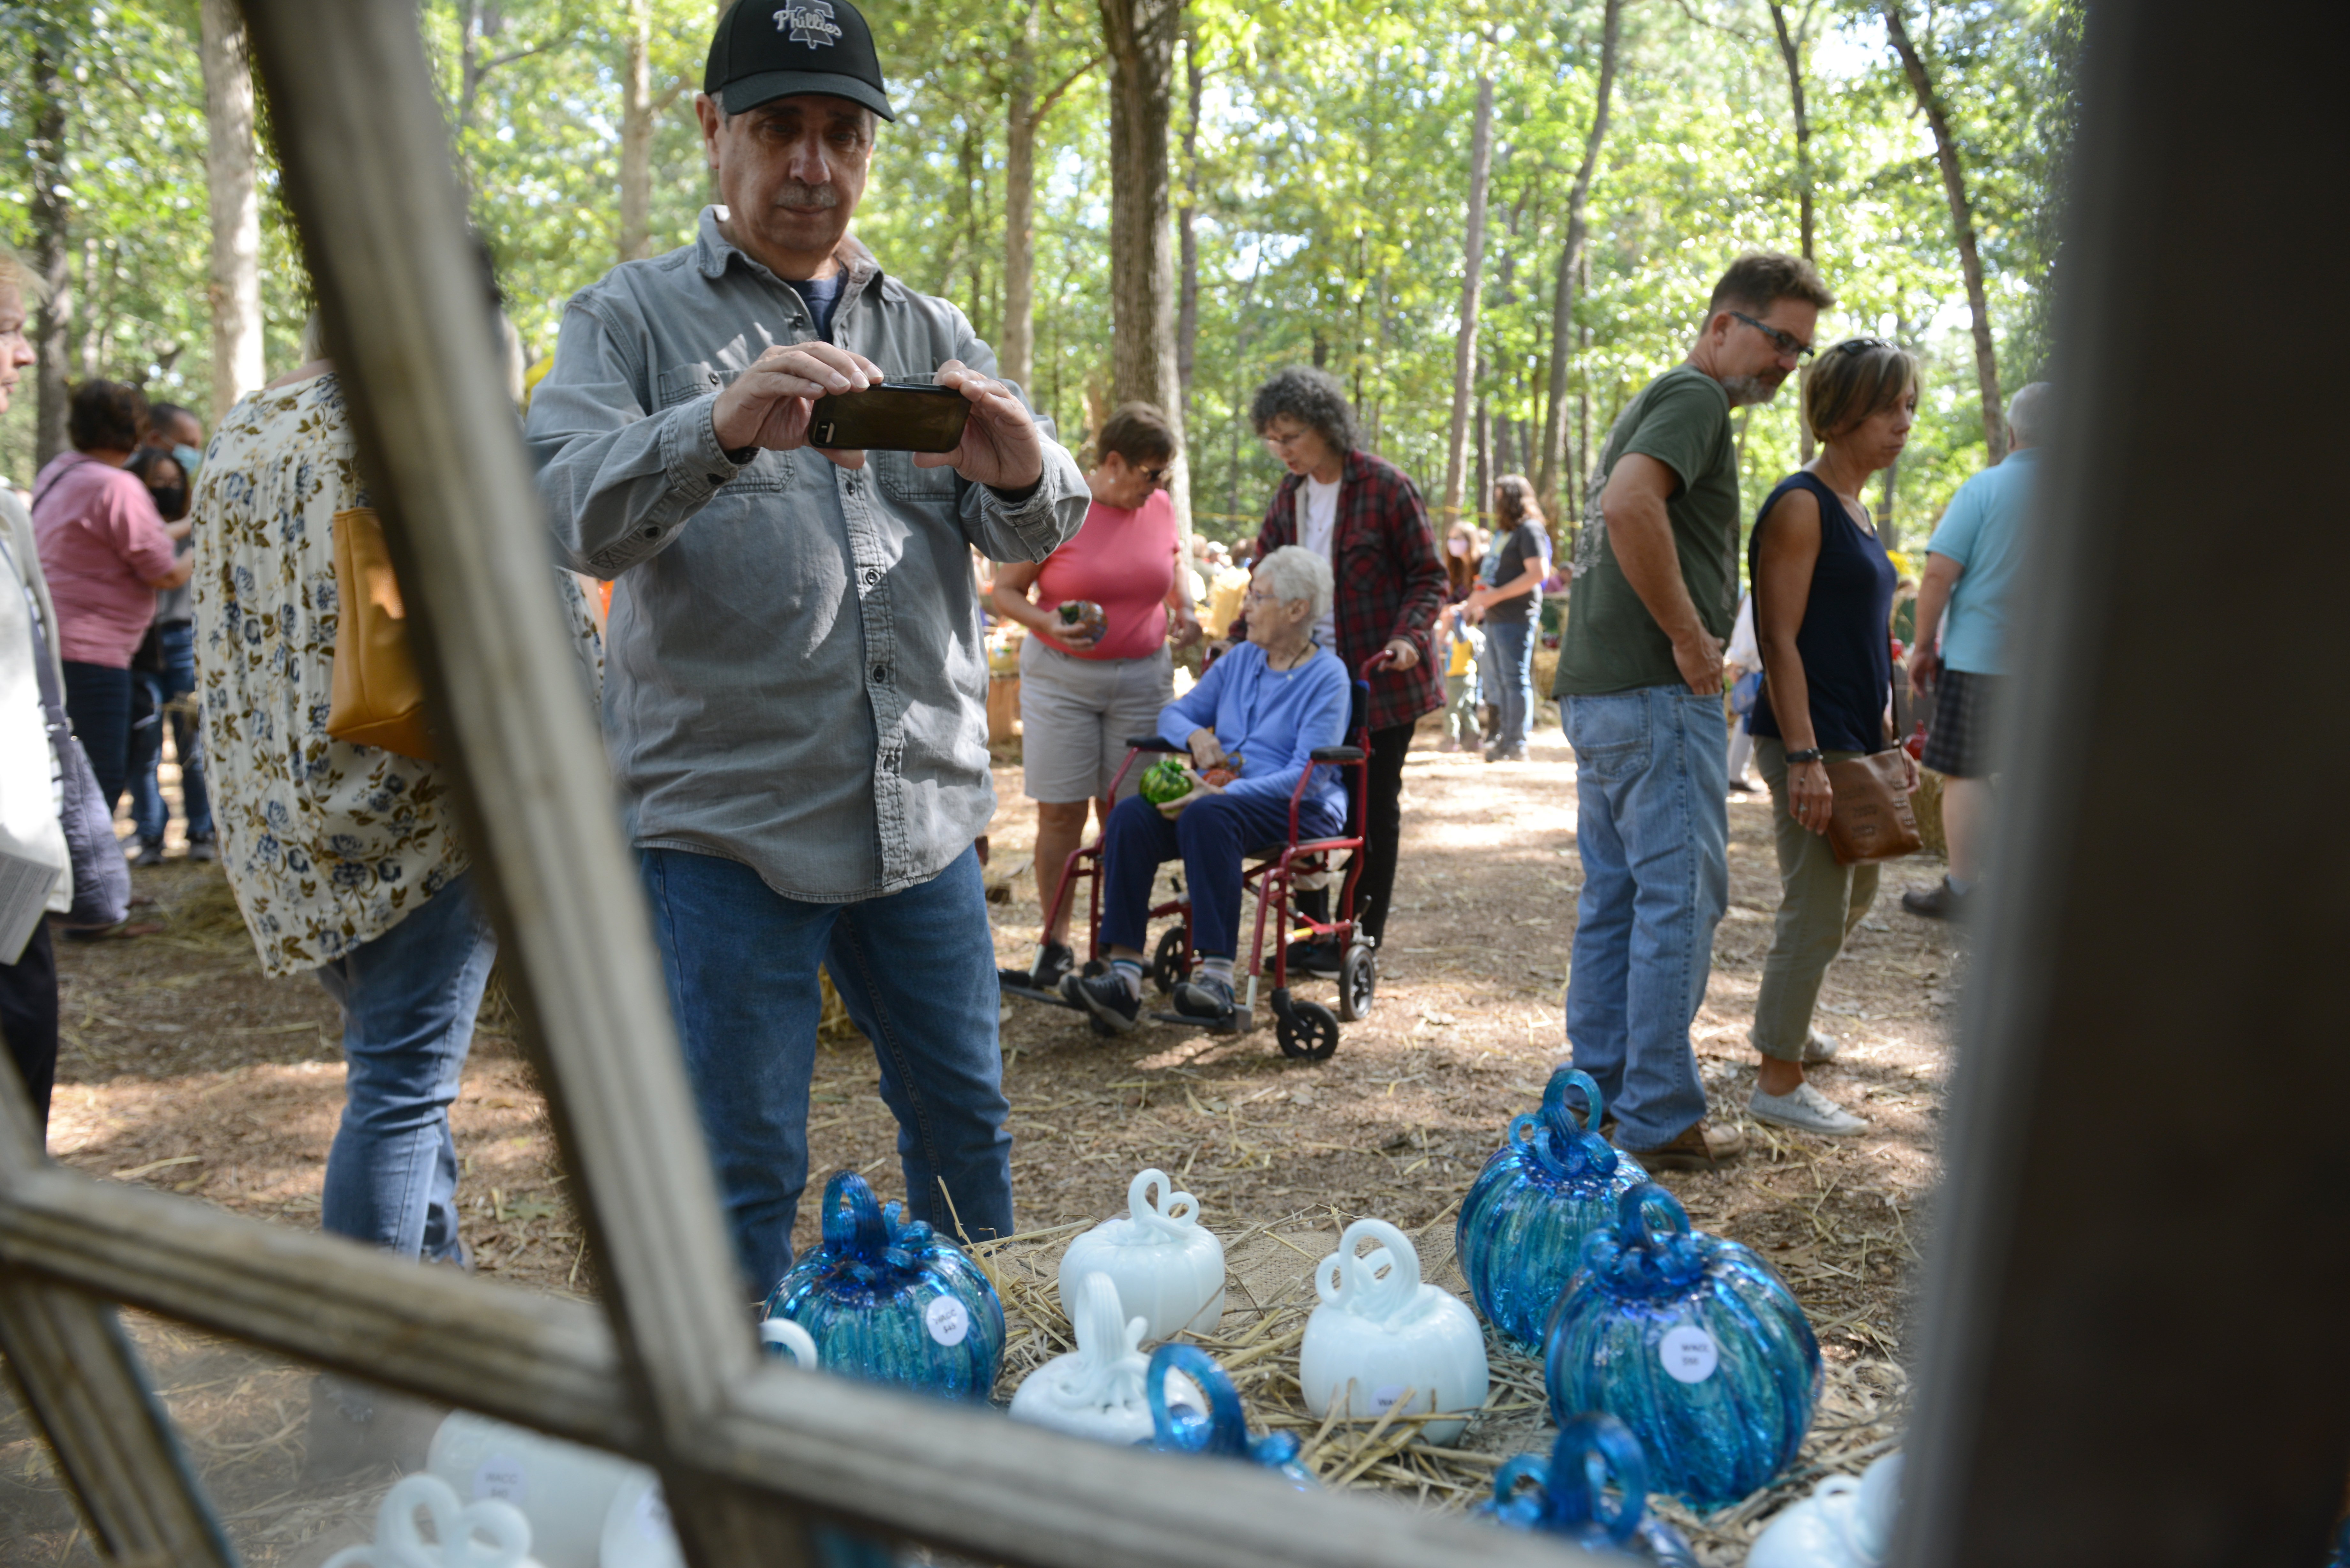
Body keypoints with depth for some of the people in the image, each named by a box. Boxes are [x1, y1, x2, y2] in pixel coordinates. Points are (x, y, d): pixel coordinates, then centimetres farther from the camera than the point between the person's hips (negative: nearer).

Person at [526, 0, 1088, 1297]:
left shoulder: (931, 334, 14)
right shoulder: (631, 317, 4)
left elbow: (1037, 530, 3)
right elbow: (576, 513, -13)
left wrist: (1021, 471, -22)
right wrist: (721, 429, -33)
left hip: (924, 812, 4)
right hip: (722, 817, -3)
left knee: (964, 1118, 16)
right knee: (744, 1164, 3)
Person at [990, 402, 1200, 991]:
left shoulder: (1160, 507, 5)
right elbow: (1004, 592, -4)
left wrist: (1185, 612, 5)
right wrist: (1049, 625, -22)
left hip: (1142, 677, 3)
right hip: (1060, 677, -3)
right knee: (1061, 811, -2)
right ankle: (1055, 945, 8)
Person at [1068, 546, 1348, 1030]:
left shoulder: (1328, 676, -4)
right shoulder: (1239, 660, 17)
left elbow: (1308, 776, -15)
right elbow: (1174, 713, 21)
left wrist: (1222, 792, -26)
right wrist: (1195, 735, -5)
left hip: (1299, 810, -6)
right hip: (1216, 793, 6)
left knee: (1208, 816, -38)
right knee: (1130, 817, -23)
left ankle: (1217, 977, -39)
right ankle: (1124, 976, -30)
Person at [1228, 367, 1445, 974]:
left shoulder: (1385, 486, -9)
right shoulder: (1288, 497, 8)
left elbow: (1429, 576, -6)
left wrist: (1408, 636, -23)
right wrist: (1237, 640, -3)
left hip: (1380, 677, -5)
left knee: (1374, 805, 5)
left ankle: (1360, 943, 15)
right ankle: (1309, 933, 17)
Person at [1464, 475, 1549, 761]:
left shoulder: (1529, 530, -7)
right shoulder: (1503, 532, 21)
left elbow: (1538, 573, -17)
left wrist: (1497, 595, -17)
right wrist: (1483, 596, 12)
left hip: (1516, 617, -10)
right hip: (1495, 618, 10)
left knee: (1515, 679, -8)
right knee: (1495, 681, 11)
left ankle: (1516, 745, -5)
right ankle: (1506, 736, 19)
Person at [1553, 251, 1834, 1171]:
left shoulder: (1656, 401, 24)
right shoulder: (1695, 397, -8)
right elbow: (1631, 505, -26)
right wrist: (1690, 637, -19)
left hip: (1596, 686, 10)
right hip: (1658, 692, -10)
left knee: (1614, 897, 13)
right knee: (1679, 897, -4)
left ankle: (1596, 1095, 20)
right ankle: (1660, 1119, 2)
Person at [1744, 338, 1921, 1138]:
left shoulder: (1857, 509, 16)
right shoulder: (1800, 506, -13)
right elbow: (1779, 639, -19)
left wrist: (1886, 740, 20)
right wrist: (1804, 757, -23)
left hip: (1854, 738, 10)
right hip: (1808, 740, -10)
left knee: (1854, 894, 22)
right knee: (1816, 910, -4)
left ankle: (1788, 1021, 41)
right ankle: (1777, 1082, 8)